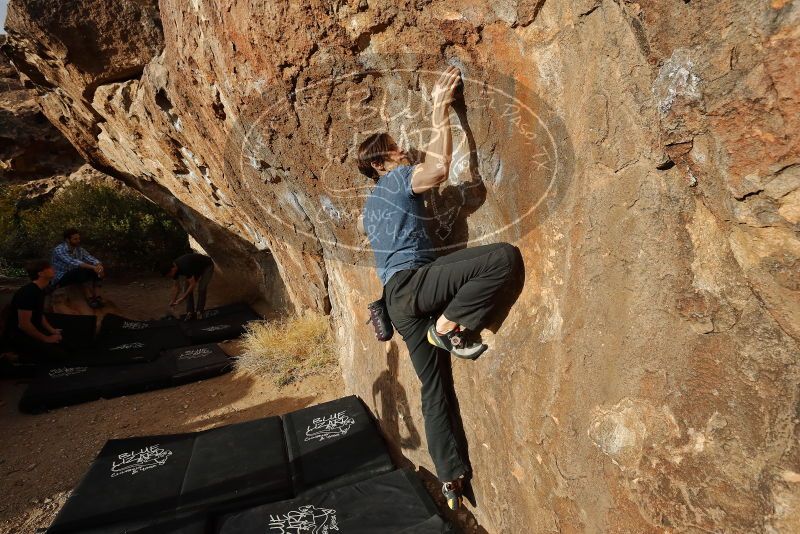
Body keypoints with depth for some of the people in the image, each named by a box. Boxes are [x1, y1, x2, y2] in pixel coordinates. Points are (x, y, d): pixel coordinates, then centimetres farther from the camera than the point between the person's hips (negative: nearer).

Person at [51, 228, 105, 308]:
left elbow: (91, 259, -9)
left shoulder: (79, 249, 3)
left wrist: (99, 265, -33)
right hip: (60, 278, -7)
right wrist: (92, 267, -43)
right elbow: (73, 262, -32)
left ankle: (98, 298, -25)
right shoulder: (59, 250, -17)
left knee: (95, 271, -16)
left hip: (77, 277, 7)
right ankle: (90, 298, -33)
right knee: (83, 271, -32)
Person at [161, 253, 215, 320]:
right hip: (196, 267, 8)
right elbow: (177, 287, -1)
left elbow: (193, 284, -39)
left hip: (207, 266, -8)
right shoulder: (174, 268, -14)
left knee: (201, 289, -21)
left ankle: (199, 312, -8)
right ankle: (190, 312, -2)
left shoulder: (185, 267, -40)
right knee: (187, 288, -7)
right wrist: (173, 301, 1)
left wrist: (182, 298, -38)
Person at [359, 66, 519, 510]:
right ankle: (449, 326, -14)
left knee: (434, 387, 11)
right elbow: (440, 167, -17)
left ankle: (451, 478, 15)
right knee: (504, 255, -23)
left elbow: (362, 228, 51)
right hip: (413, 282, -9)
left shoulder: (370, 207, 28)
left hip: (398, 299, 9)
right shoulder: (398, 179, 3)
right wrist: (441, 108, -8)